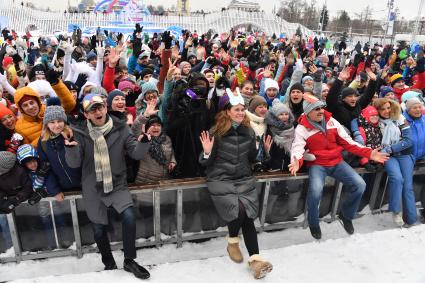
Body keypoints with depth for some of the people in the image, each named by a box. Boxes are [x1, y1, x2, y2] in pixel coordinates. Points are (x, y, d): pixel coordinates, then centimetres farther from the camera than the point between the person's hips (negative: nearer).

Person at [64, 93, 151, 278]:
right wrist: (70, 148, -27)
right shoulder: (80, 132, -4)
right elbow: (74, 164, -7)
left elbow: (136, 154, -8)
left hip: (117, 184, -1)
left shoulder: (120, 128, -5)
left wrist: (143, 141, -28)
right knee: (99, 229, 11)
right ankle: (109, 264, 37)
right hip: (93, 188, 1)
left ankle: (129, 261, 0)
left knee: (129, 216, -22)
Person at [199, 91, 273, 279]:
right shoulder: (216, 132, -6)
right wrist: (207, 152, -23)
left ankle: (255, 258, -12)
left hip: (244, 179, 4)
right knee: (239, 209, -24)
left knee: (247, 215, -18)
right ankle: (233, 242, 5)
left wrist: (264, 151, 3)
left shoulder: (249, 132, 8)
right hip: (220, 179, -3)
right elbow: (206, 163, -3)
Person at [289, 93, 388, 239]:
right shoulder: (302, 128, -7)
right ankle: (313, 224, -2)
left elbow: (348, 142, 6)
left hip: (337, 162, 5)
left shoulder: (332, 121, 5)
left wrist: (369, 153, -4)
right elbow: (297, 148, -19)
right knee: (315, 191, -32)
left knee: (360, 185, -13)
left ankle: (346, 215, 15)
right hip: (317, 164, -4)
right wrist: (296, 161, -42)